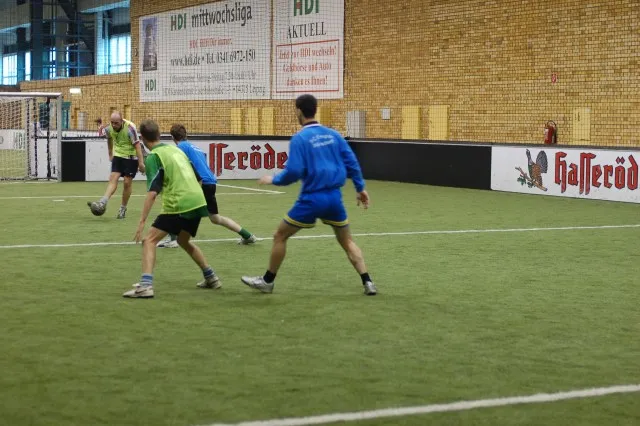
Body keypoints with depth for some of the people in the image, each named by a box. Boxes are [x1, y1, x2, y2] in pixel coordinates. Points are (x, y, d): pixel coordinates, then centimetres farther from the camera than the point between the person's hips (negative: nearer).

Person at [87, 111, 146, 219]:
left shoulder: (130, 128, -24)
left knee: (127, 182, -2)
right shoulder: (109, 129, -7)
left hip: (131, 157, -4)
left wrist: (141, 162, -26)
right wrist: (110, 154, 25)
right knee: (113, 178, -10)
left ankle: (123, 208, 10)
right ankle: (102, 203, -24)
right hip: (118, 156, 4)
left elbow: (137, 145, -23)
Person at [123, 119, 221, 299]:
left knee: (149, 240, -3)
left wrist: (142, 222, -15)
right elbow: (197, 177, 21)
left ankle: (145, 285, -19)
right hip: (198, 201, 8)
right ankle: (211, 278, 36)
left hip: (178, 206, -7)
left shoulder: (153, 157, -4)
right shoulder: (175, 149, 18)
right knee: (184, 241, 30)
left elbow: (152, 192, -14)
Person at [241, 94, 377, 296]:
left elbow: (294, 172, -16)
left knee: (280, 236, 12)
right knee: (347, 242, 16)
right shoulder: (333, 134, 7)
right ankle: (367, 283, 5)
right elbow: (352, 162, 7)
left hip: (312, 198, -5)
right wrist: (361, 188, 16)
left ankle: (268, 281, 21)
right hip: (334, 197, 5)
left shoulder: (299, 138, -10)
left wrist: (273, 179, 2)